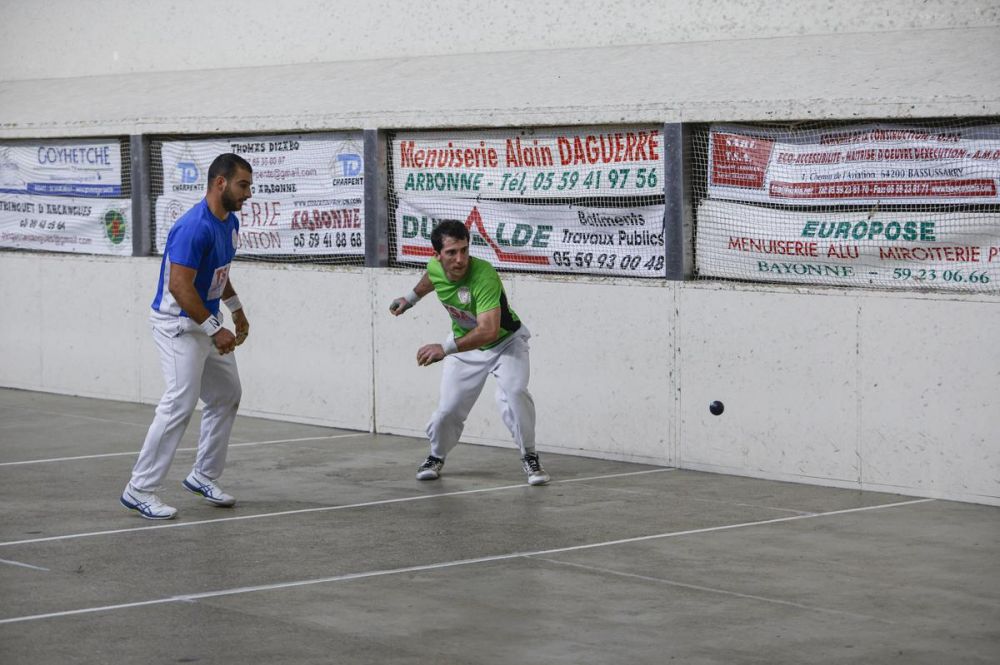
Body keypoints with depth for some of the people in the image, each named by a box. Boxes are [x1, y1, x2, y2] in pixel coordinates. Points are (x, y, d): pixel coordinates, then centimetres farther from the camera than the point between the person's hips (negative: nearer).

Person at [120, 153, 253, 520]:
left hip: (207, 322, 10)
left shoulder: (230, 223, 6)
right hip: (178, 324, -10)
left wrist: (236, 310, 24)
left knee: (227, 395, 15)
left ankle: (204, 476, 26)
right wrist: (215, 330, -26)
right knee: (180, 403, -16)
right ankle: (140, 490, -10)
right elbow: (179, 286, -28)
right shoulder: (194, 227, -24)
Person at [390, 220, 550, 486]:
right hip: (466, 347, 4)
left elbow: (489, 331, -47)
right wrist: (410, 298, 26)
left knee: (513, 393, -29)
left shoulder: (484, 276, -38)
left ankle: (529, 457, -10)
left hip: (506, 342, -4)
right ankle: (436, 456, 25)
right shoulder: (435, 267, -18)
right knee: (449, 408, -4)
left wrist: (446, 348, -54)